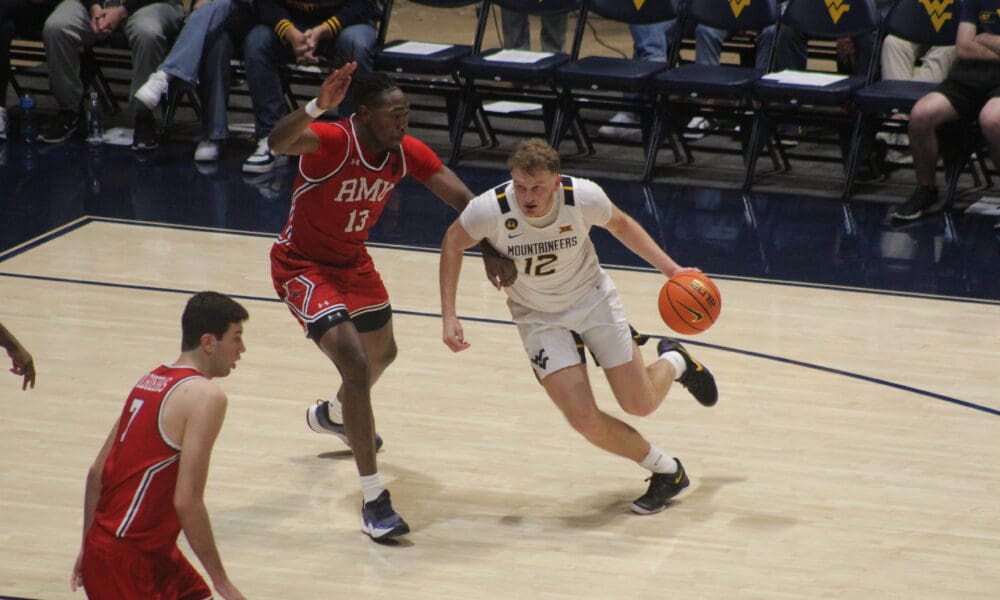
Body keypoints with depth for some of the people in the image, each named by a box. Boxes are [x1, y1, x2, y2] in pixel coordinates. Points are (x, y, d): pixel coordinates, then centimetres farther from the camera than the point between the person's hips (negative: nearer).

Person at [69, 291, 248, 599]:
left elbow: (96, 472, 14)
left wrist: (89, 547, 22)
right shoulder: (206, 396, -14)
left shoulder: (152, 381, 12)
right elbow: (187, 501, -20)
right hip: (127, 559, -9)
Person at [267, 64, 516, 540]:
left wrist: (492, 252, -20)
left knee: (382, 353, 27)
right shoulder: (332, 142, -31)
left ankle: (333, 415, 62)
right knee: (356, 364, -22)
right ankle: (374, 502, -17)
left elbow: (461, 199, -6)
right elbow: (280, 142, -53)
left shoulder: (407, 152, -13)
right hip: (301, 266, -8)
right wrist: (317, 107, -71)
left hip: (353, 261, 8)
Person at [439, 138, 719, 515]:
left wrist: (670, 269, -7)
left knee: (640, 404, 2)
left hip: (593, 300, 0)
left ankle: (674, 362, 39)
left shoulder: (584, 197, -27)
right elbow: (453, 242, -7)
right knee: (585, 420, -14)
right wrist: (449, 315, -11)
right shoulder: (491, 209, -30)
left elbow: (620, 225, -2)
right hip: (540, 318, 0)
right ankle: (666, 471, 12)